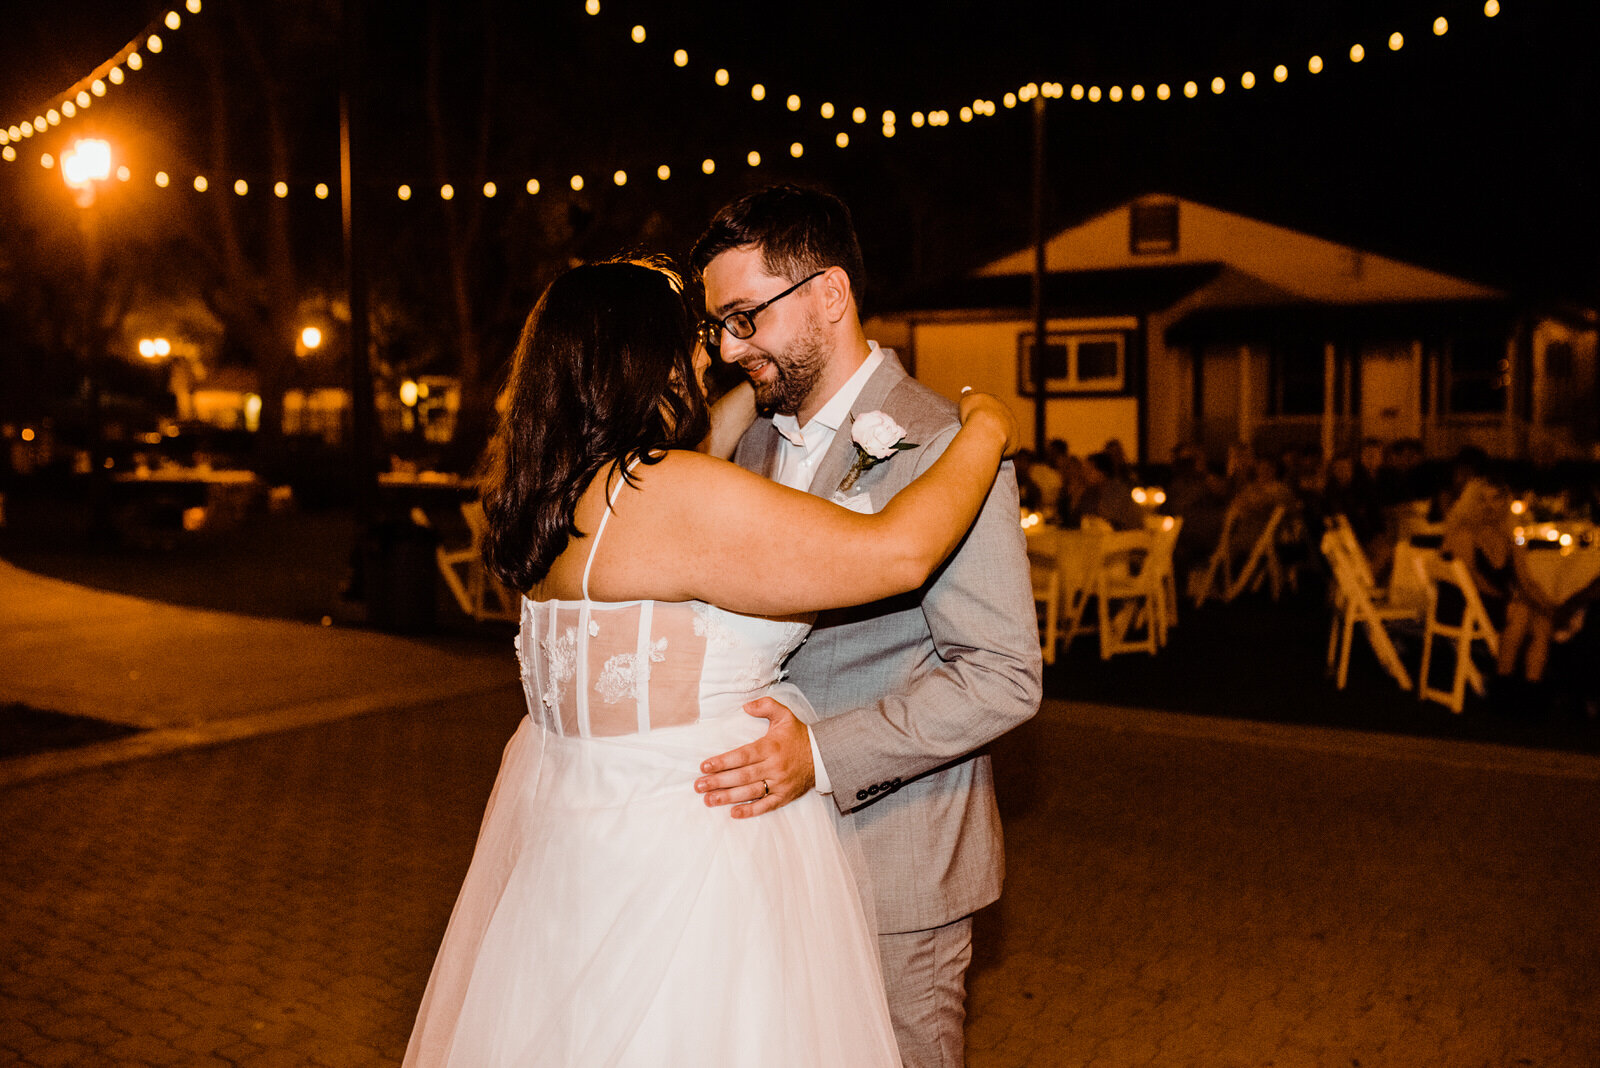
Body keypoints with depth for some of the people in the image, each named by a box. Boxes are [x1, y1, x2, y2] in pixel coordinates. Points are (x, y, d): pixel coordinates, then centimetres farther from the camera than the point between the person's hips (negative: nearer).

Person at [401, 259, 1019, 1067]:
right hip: (673, 867, -10)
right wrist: (984, 432, -9)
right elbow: (896, 553, -25)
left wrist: (752, 394, 28)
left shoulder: (568, 490, 4)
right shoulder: (671, 494, -24)